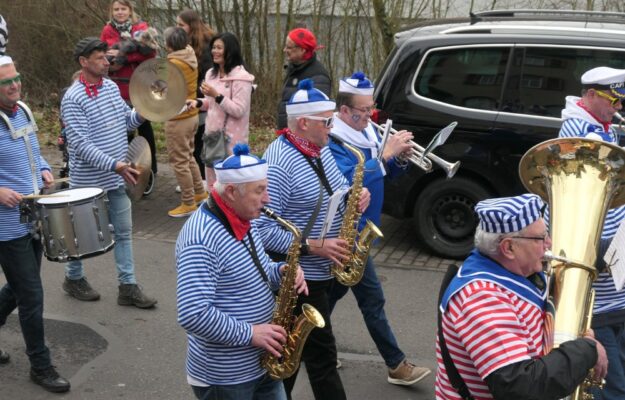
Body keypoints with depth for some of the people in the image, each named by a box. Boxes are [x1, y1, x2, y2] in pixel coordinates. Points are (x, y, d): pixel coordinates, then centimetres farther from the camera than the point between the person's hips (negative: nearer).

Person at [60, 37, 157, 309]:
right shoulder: (73, 99, -19)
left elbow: (127, 121, 14)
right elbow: (81, 145, -25)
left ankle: (128, 286, 17)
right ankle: (73, 279, 33)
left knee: (123, 231, 9)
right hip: (89, 181, -6)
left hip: (116, 179, 7)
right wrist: (115, 165, -33)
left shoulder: (111, 87, 3)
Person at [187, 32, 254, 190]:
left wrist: (216, 95, -26)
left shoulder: (240, 77, -15)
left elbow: (239, 110, -20)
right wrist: (198, 103, 1)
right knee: (212, 181, 16)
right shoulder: (211, 73, 10)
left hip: (231, 138, -8)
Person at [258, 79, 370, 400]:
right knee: (321, 355, 0)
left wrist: (355, 195, -5)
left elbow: (337, 187, 18)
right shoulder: (278, 164, -23)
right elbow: (262, 229, -25)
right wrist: (314, 246, -27)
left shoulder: (319, 148, 6)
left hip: (317, 271, 9)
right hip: (299, 276, -9)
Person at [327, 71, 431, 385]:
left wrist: (400, 158, -10)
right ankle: (396, 365, 6)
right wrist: (386, 153, -31)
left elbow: (386, 173, 12)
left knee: (336, 289, 20)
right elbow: (349, 180, -33)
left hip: (361, 227, 9)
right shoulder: (332, 141, -19)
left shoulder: (368, 131, 7)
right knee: (372, 299, -2)